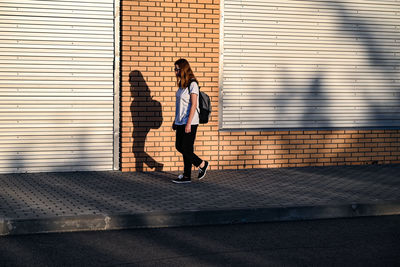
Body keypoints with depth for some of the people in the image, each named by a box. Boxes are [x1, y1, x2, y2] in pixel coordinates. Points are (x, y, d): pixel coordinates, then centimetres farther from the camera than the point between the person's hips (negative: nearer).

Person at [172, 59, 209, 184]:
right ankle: (186, 176, 16)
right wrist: (176, 121, 19)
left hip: (190, 123, -9)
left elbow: (193, 105, -17)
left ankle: (202, 165, 16)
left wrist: (188, 123, -20)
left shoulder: (192, 84, -13)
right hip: (181, 122, 9)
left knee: (186, 149, -6)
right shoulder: (181, 84, 13)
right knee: (179, 147, 9)